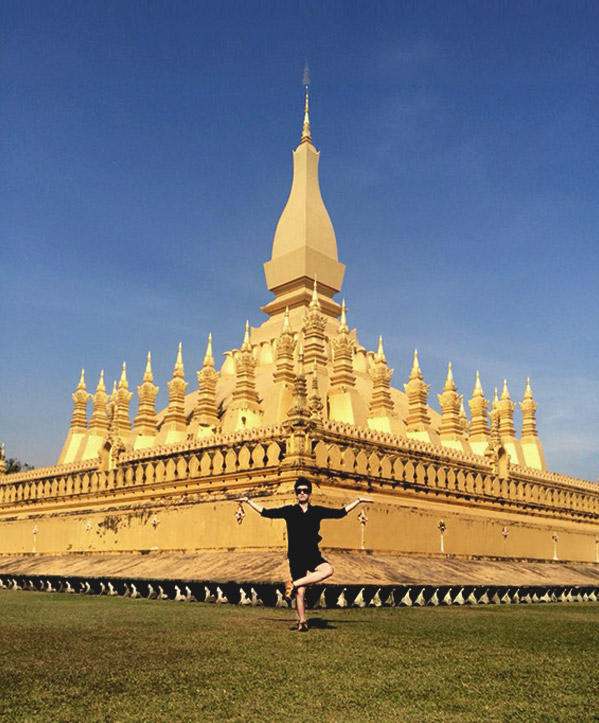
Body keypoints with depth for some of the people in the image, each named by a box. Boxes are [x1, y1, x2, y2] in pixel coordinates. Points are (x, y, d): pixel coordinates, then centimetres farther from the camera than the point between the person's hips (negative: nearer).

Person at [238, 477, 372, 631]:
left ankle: (294, 583, -17)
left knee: (328, 570, -29)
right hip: (296, 557, -1)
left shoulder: (317, 511, 8)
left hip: (313, 555, 1)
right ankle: (302, 621, 19)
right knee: (300, 592, -3)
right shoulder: (289, 511, 5)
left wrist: (358, 501, 14)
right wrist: (249, 501, 12)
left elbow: (341, 512, 15)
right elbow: (265, 512, 13)